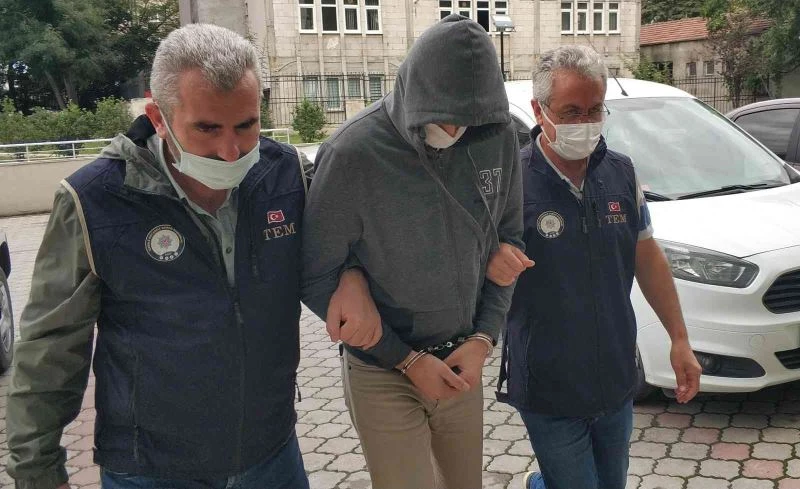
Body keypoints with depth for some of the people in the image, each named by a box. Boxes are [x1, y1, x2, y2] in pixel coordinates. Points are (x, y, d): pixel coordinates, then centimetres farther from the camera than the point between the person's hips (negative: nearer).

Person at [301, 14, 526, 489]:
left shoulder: (498, 137, -8)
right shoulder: (355, 152, -20)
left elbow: (508, 239, 5)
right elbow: (317, 276, -13)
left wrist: (484, 337, -6)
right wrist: (408, 360, -11)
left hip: (463, 364, 4)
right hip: (384, 376, -4)